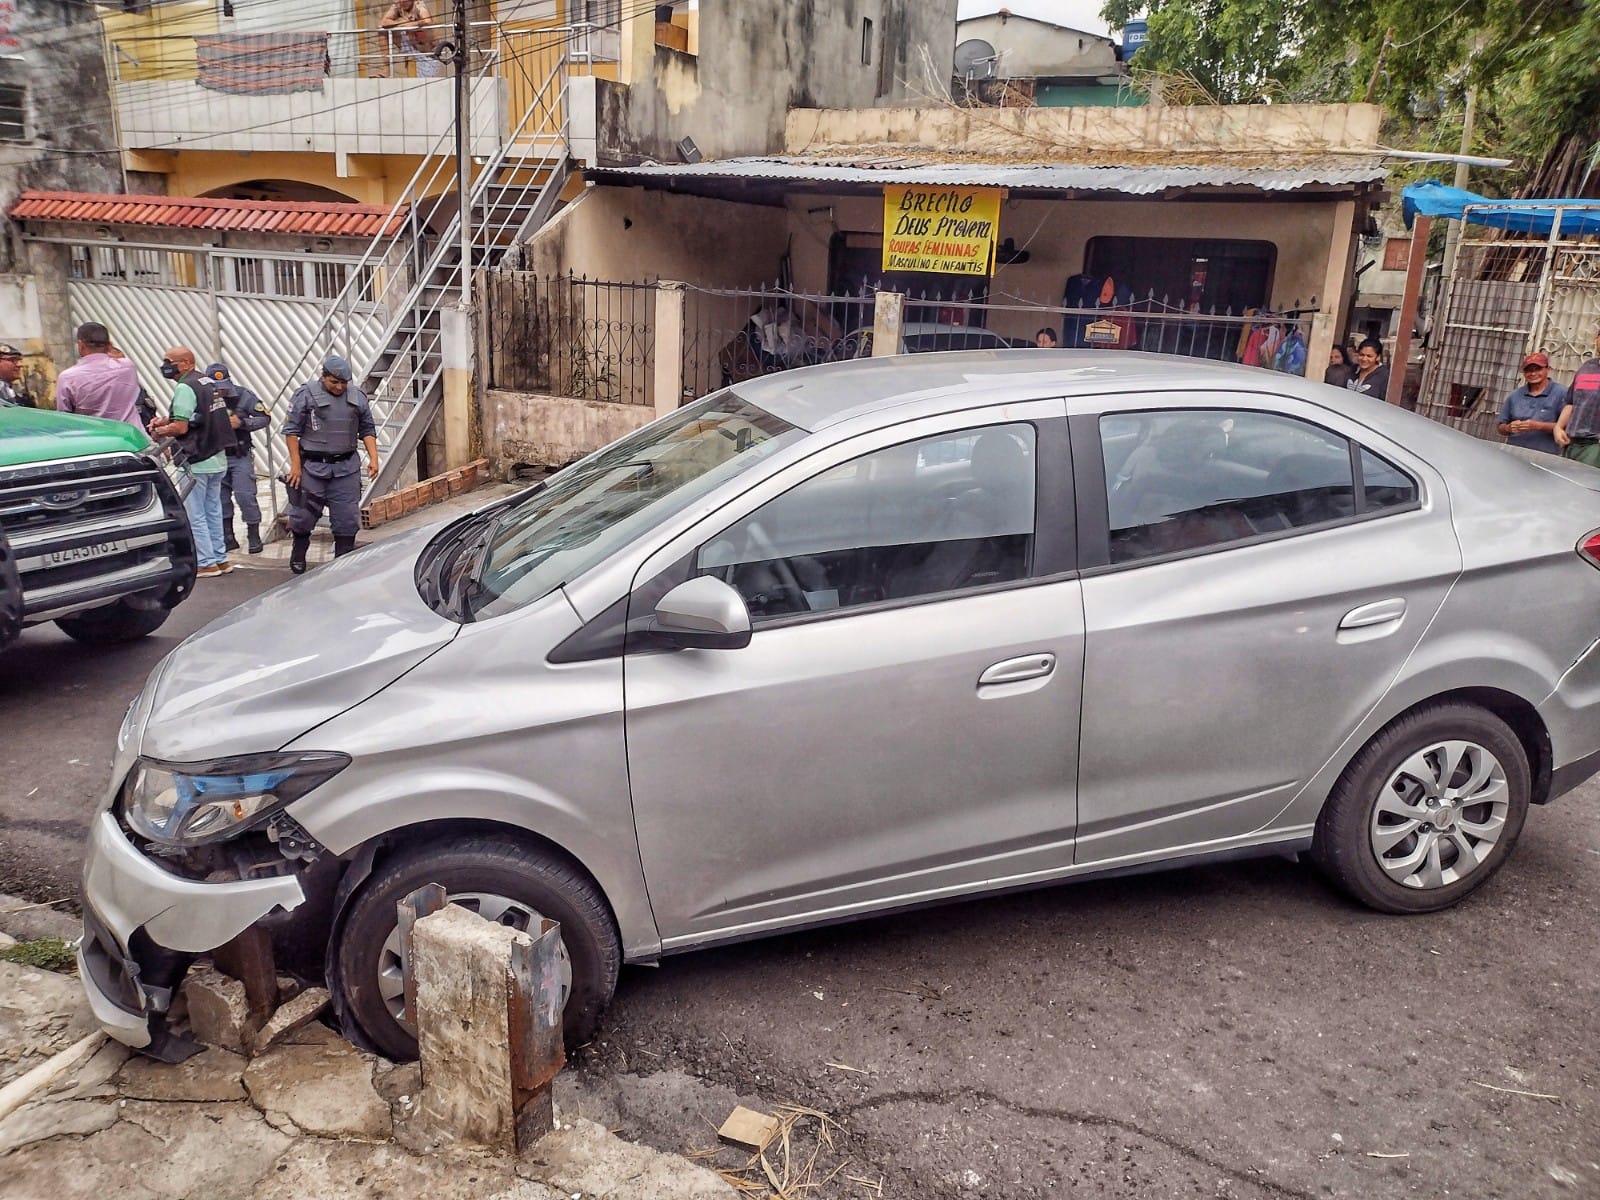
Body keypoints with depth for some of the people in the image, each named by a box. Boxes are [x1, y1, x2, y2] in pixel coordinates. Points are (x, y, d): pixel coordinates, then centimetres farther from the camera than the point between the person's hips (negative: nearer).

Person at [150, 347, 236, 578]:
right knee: (213, 511, 15)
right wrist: (164, 421, 10)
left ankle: (206, 563, 2)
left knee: (195, 515, -1)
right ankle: (220, 559, 19)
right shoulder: (208, 383, 13)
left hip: (196, 463, -9)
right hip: (217, 460, 9)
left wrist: (159, 431, -2)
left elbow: (181, 427, -19)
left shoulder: (185, 388, -15)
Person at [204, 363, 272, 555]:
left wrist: (241, 422, -17)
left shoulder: (243, 395, -7)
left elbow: (265, 418, -5)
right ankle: (227, 538, 19)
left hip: (240, 457, -2)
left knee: (245, 495, -7)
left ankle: (254, 536, 5)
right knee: (220, 499, 8)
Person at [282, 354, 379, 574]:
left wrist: (373, 458, 1)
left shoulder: (357, 397, 8)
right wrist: (295, 465, -8)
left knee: (347, 518, 2)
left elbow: (367, 430, 13)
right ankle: (297, 557, 28)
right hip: (313, 467, -2)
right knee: (304, 514, 6)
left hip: (346, 468, 3)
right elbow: (291, 431, -4)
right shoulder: (306, 395, -4)